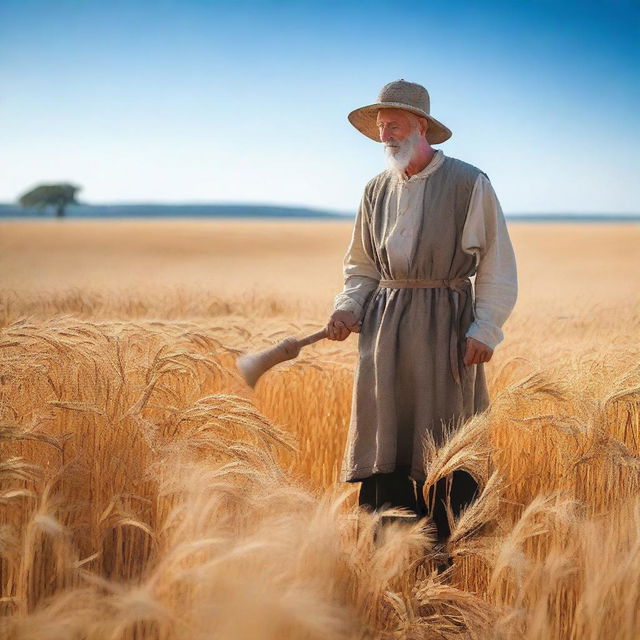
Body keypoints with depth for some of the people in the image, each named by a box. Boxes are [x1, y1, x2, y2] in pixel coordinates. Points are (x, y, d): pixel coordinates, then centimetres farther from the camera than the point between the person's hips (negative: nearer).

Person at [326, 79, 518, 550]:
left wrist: (485, 329, -10)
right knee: (383, 444, 4)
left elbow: (497, 264, -3)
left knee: (446, 447, -2)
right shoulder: (377, 191, 12)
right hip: (385, 325, 5)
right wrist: (348, 308, 2)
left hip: (444, 324, -4)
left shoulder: (469, 184, -3)